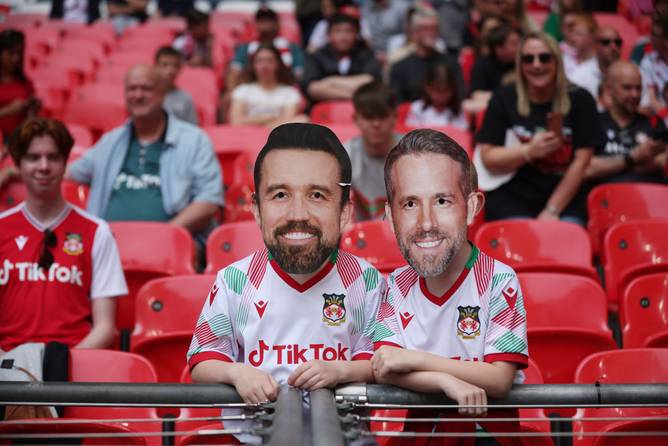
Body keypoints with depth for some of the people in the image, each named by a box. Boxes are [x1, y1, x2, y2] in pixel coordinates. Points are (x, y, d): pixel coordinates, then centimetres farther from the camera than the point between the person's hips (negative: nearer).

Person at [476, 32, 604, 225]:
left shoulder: (580, 100, 3)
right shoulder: (503, 99, 3)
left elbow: (580, 162, -1)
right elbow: (488, 158, 0)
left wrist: (552, 210, -8)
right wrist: (529, 151, -17)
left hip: (564, 198, 1)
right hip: (511, 198, -1)